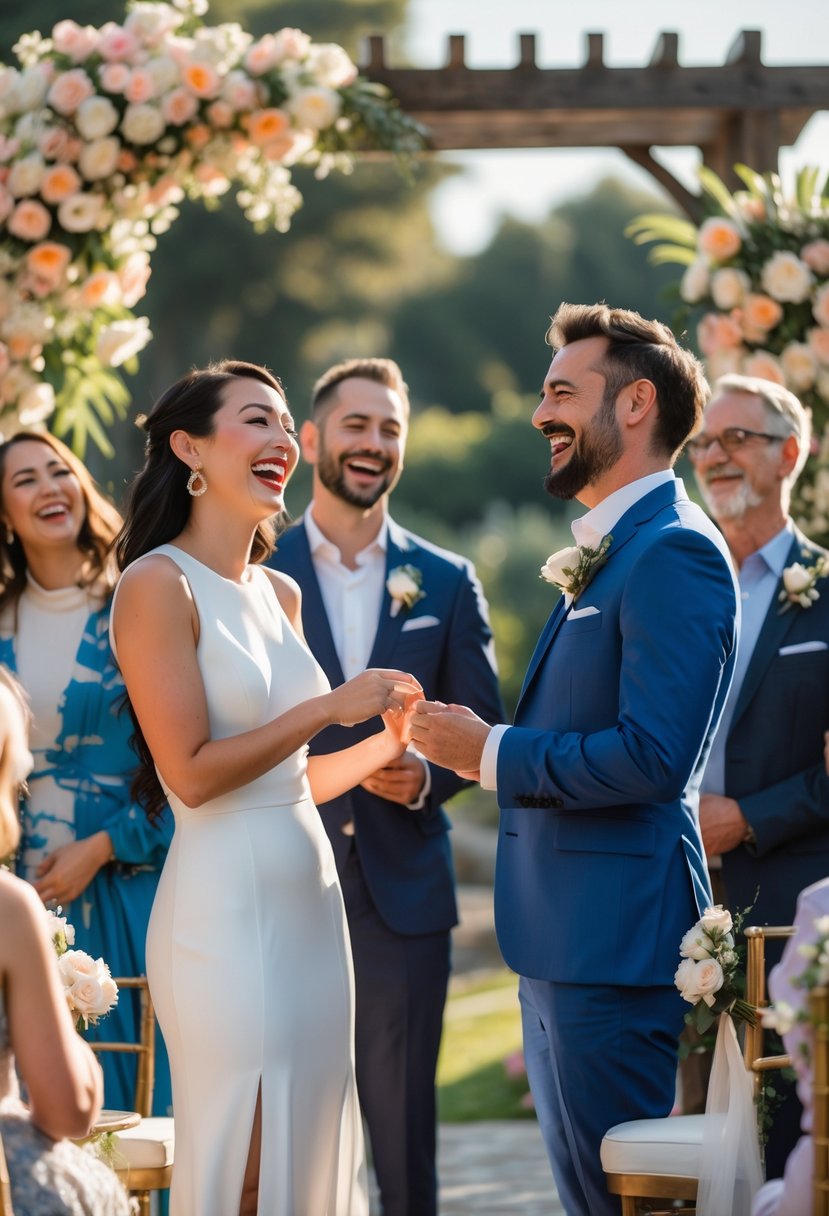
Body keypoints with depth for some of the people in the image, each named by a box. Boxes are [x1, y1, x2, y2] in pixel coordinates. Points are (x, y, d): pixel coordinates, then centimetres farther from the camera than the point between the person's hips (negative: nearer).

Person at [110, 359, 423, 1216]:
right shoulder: (158, 584, -9)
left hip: (311, 899, 8)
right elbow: (192, 773, -15)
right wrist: (327, 708, -12)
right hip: (227, 910, -8)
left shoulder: (280, 593, 15)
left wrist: (390, 740, 15)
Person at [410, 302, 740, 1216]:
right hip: (563, 942, 10)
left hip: (617, 941, -10)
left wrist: (491, 754, -15)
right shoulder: (603, 555, 17)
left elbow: (653, 757, -23)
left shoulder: (674, 553, -14)